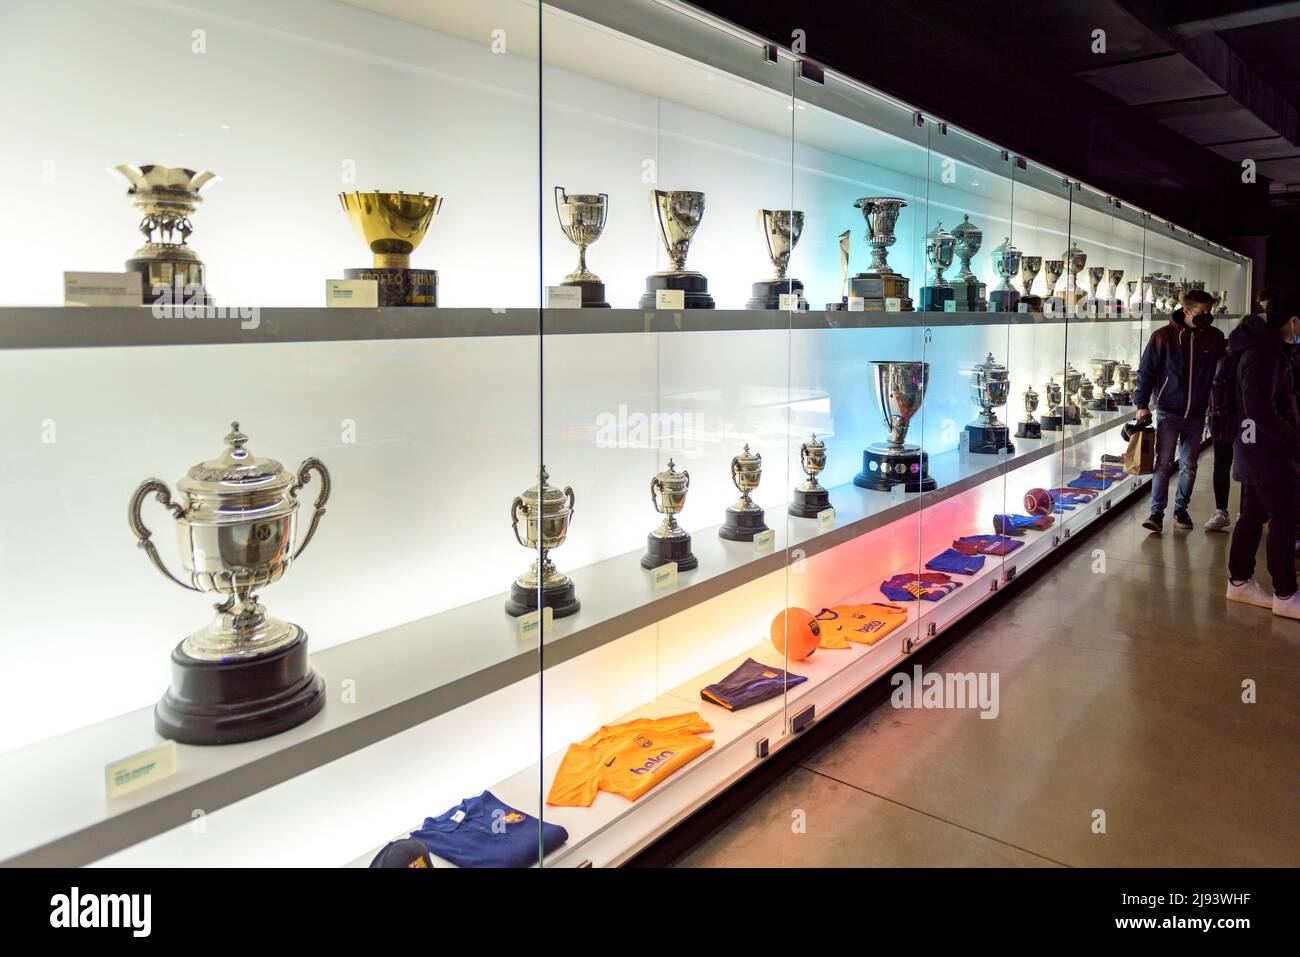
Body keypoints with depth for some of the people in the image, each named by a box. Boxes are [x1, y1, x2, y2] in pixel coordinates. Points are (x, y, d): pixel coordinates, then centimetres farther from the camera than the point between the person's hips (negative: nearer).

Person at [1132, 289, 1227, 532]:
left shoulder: (1215, 338, 1)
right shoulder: (1164, 336, -7)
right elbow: (1146, 372, -4)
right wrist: (1142, 405, -8)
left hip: (1196, 414, 3)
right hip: (1168, 412, -3)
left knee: (1189, 465, 11)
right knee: (1164, 464, -5)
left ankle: (1181, 509, 23)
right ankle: (1157, 512, 1)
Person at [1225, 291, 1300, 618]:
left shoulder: (1266, 346, 12)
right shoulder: (1264, 353, -19)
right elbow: (1260, 409, -25)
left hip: (1256, 447, 10)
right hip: (1267, 450, -10)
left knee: (1253, 514, 14)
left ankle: (1239, 581, 23)